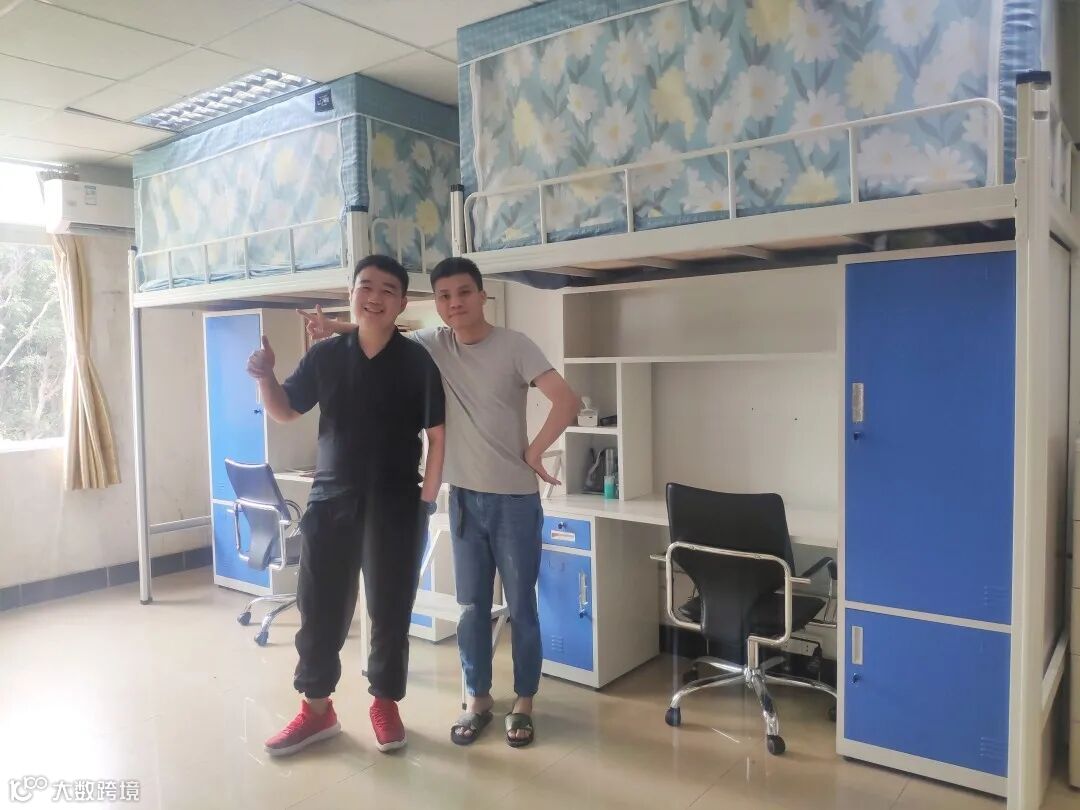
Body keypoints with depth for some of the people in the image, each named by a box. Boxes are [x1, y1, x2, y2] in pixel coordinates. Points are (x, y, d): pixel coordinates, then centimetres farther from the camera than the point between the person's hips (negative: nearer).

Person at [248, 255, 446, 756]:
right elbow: (284, 412, 12)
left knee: (390, 609, 8)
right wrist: (266, 378, -9)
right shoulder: (325, 355, 3)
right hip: (331, 499, 3)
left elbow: (438, 434, -4)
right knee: (319, 606, 9)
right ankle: (316, 708, 26)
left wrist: (426, 501, -7)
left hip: (395, 504, -2)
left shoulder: (417, 362, -6)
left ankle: (385, 702, 28)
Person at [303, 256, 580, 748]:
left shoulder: (514, 346, -11)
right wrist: (335, 328, -5)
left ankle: (523, 703, 23)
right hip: (465, 497, 4)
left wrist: (533, 453, -13)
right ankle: (478, 699, 28)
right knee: (471, 607, 12)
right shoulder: (434, 345, 2)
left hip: (515, 499, -4)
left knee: (521, 606, 7)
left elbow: (568, 402, -18)